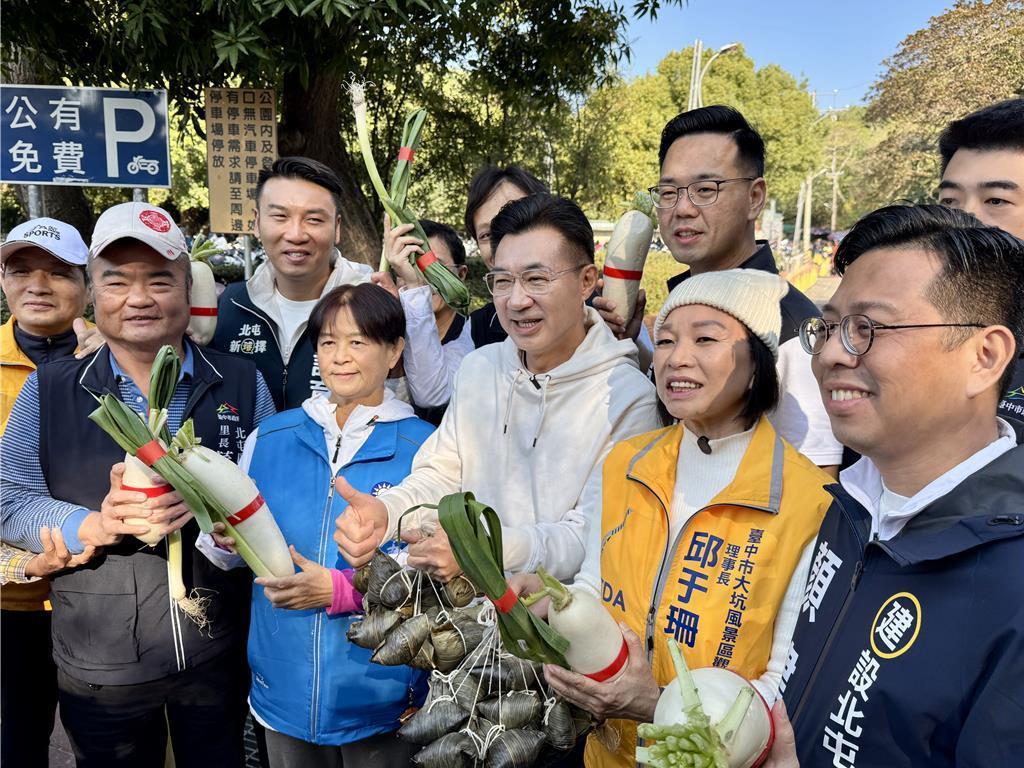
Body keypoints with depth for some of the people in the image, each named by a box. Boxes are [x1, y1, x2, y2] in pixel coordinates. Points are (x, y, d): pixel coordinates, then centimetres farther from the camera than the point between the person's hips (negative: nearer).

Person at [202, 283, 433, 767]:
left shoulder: (424, 448, -11)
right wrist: (229, 539, -15)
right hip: (284, 686, 3)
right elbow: (229, 552, 6)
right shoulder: (269, 438, 1)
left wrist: (340, 589, -23)